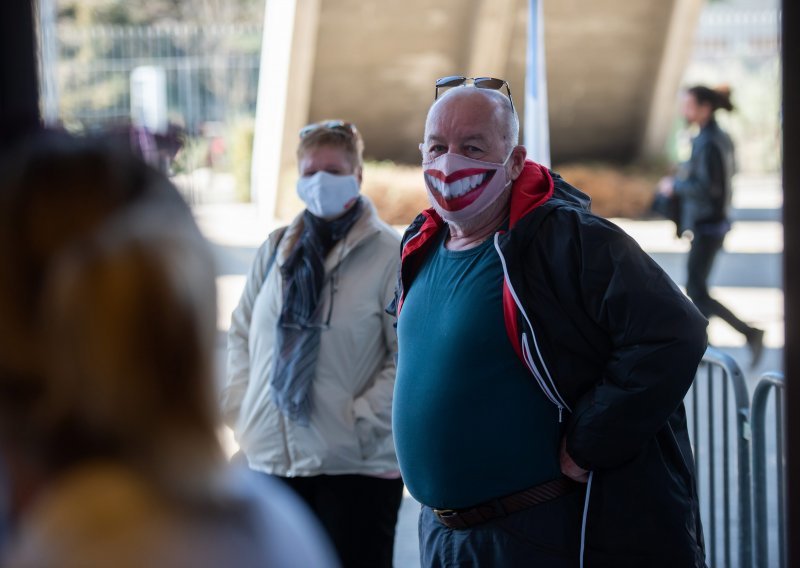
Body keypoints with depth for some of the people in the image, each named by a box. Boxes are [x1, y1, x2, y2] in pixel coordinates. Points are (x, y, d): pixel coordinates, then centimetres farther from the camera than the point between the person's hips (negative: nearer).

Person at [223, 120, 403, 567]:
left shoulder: (389, 253, -7)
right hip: (274, 457, 5)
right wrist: (241, 407, 6)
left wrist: (363, 421, -16)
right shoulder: (276, 249, 11)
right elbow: (241, 333, 17)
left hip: (356, 463, -5)